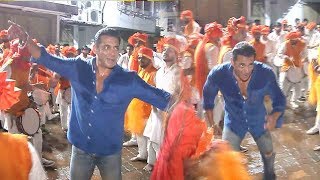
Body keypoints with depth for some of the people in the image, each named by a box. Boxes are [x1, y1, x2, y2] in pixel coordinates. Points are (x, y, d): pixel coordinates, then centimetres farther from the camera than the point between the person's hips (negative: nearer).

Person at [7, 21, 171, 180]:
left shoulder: (129, 80, -12)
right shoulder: (77, 69, -7)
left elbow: (162, 99, -9)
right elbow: (47, 59, -2)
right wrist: (25, 40, -15)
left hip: (110, 152, -1)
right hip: (80, 148, 2)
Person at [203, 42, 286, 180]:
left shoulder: (266, 73, -31)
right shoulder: (218, 75, -32)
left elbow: (279, 99, -16)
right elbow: (208, 96, -10)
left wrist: (275, 116, -38)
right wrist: (211, 123, -5)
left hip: (258, 119, 2)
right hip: (233, 121, -1)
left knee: (268, 153, 23)